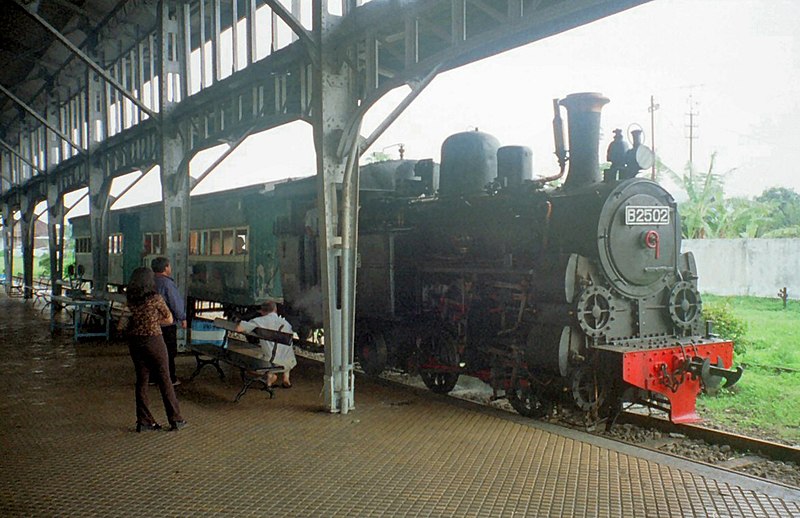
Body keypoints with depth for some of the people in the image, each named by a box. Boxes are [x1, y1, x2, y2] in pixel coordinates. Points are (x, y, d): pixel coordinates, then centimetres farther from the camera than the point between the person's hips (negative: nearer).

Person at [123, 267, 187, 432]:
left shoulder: (129, 300, -1)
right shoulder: (156, 299, -14)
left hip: (134, 342, 5)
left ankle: (143, 421, 15)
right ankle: (176, 420, 12)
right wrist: (155, 320, 5)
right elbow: (169, 319, -4)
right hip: (153, 341, -4)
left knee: (141, 380, 12)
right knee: (164, 380, 5)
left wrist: (142, 322, 5)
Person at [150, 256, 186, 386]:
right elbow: (175, 303, -16)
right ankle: (170, 379, 8)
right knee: (169, 351, 3)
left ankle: (152, 377, 22)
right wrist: (182, 318, -4)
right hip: (167, 323, -7)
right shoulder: (167, 283, -18)